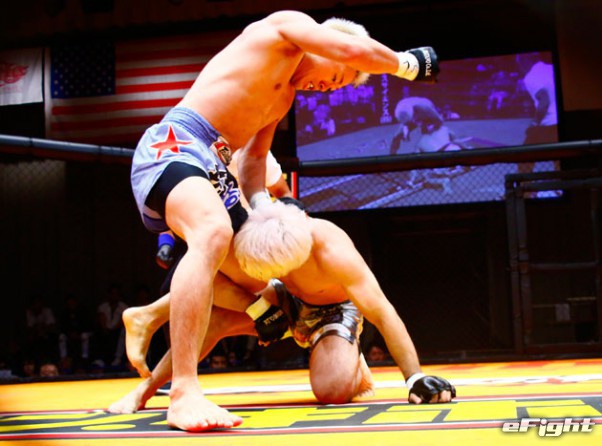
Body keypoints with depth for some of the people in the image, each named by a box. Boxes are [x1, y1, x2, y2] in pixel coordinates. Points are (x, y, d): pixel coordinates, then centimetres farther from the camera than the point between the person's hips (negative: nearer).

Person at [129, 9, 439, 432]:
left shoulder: (286, 96, 26)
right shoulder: (287, 24, 1)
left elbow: (254, 156, 25)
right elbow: (357, 50, -13)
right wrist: (408, 62, 4)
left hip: (211, 166, 10)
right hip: (173, 144, -10)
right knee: (214, 232, -38)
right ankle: (184, 395, -43)